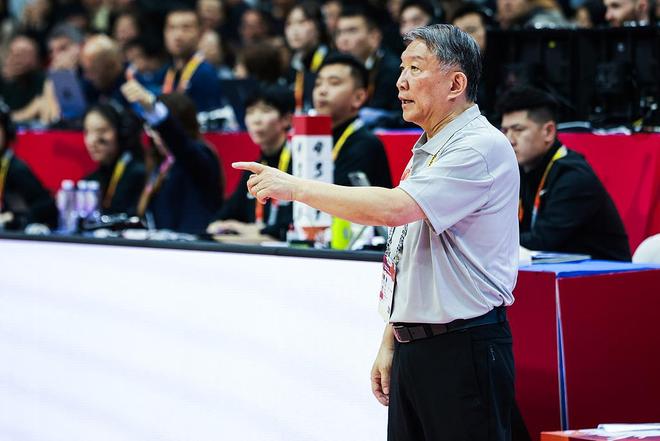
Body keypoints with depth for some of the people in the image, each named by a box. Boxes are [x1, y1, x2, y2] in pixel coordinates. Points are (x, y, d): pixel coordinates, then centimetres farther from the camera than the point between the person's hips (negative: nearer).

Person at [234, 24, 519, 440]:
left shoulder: (482, 147, -14)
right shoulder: (424, 152, 17)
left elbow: (393, 208, -25)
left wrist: (296, 187, -18)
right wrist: (390, 344, 18)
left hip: (464, 349, -9)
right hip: (413, 347, 9)